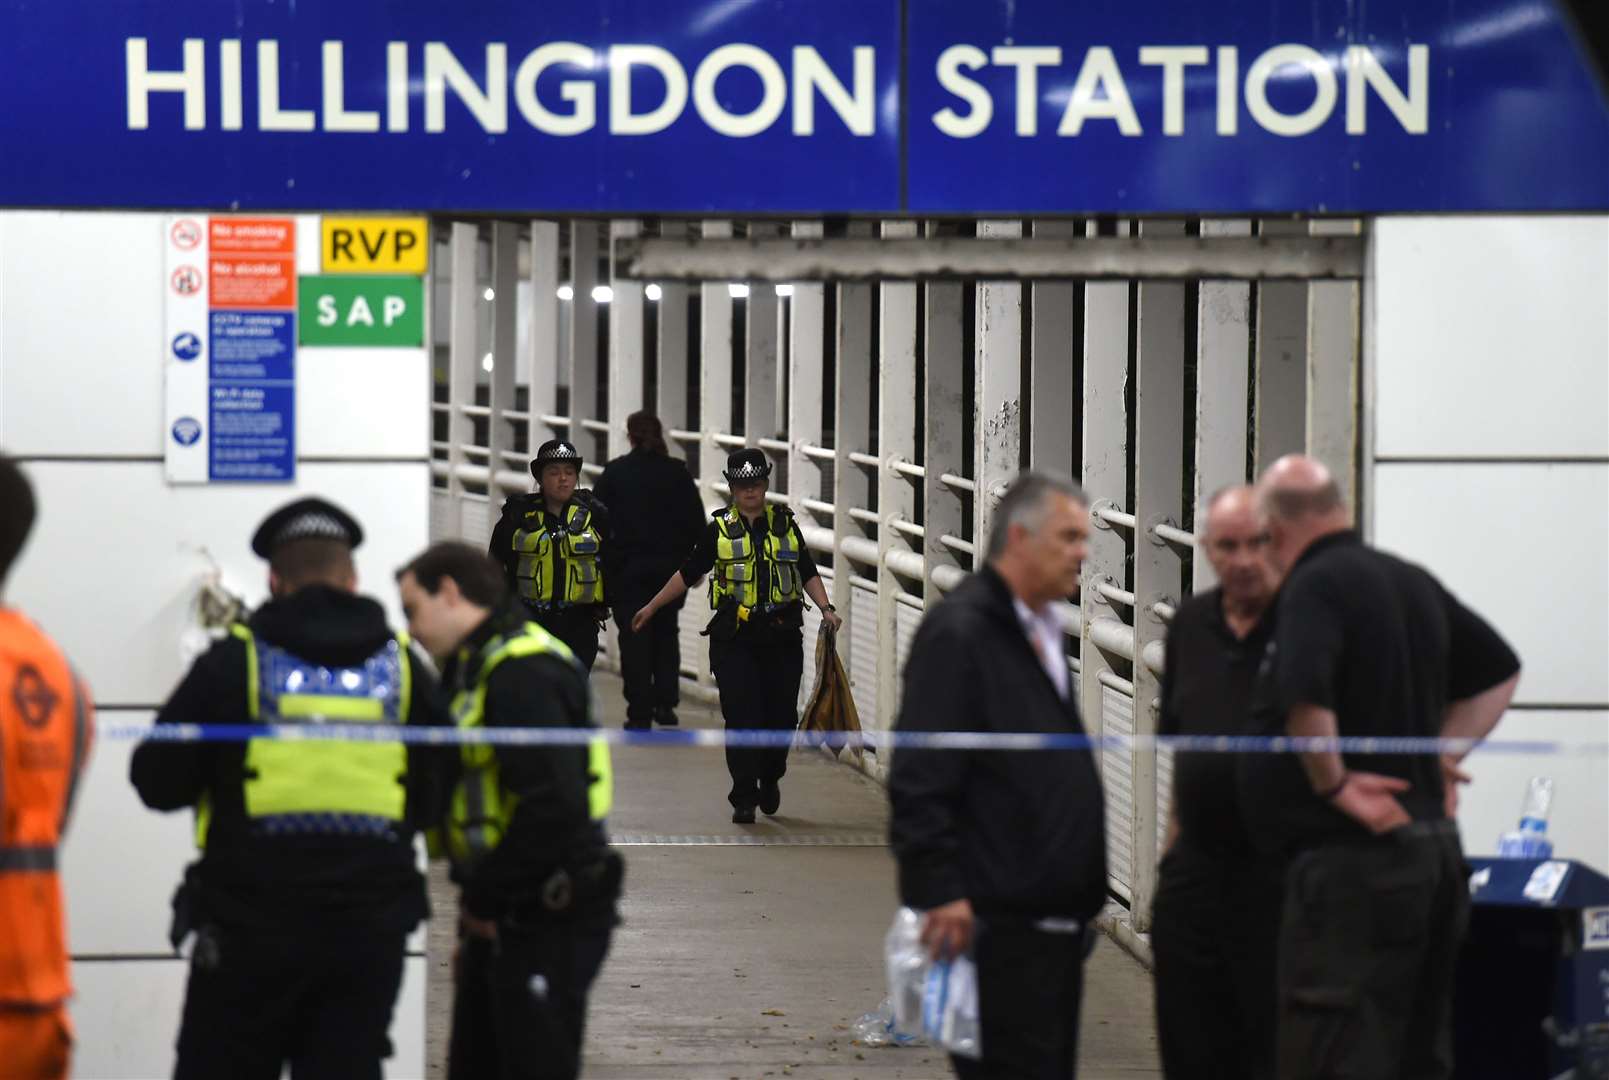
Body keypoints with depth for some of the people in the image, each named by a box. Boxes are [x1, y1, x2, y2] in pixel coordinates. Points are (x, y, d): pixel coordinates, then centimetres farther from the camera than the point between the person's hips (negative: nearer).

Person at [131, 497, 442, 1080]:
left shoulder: (232, 663, -6)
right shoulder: (402, 667, 5)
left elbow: (158, 783, -1)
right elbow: (432, 798, 11)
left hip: (251, 925, -3)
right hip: (370, 927, 3)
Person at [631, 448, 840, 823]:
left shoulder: (785, 524, 11)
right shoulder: (719, 528, 5)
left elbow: (808, 572, 15)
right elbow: (688, 574, 11)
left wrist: (826, 608, 1)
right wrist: (652, 607, 11)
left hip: (782, 637, 2)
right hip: (734, 638, -2)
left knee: (782, 715, 4)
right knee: (742, 717, -10)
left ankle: (770, 779, 30)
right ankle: (744, 799, -6)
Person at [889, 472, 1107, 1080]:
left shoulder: (1044, 631, 18)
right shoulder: (959, 631, -11)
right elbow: (919, 779, -17)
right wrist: (940, 890, -21)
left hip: (1054, 918, 9)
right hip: (997, 925, -9)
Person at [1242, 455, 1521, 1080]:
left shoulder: (1314, 587, -13)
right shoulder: (1413, 582, 13)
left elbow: (1304, 697, -30)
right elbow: (1500, 671, 25)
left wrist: (1332, 783, -16)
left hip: (1353, 850, -9)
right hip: (1435, 847, 9)